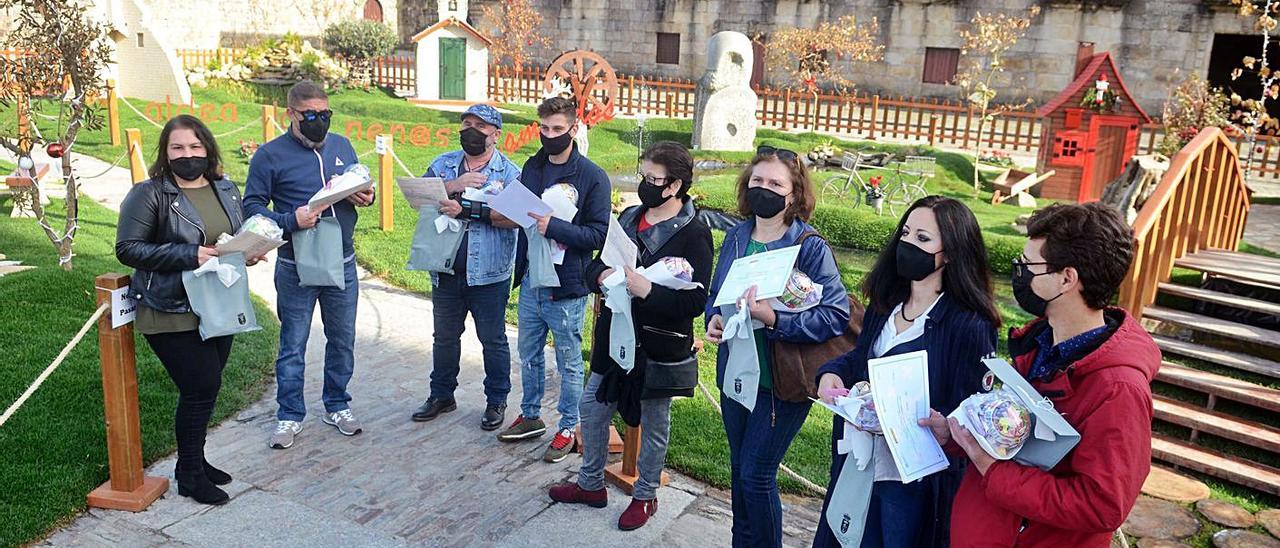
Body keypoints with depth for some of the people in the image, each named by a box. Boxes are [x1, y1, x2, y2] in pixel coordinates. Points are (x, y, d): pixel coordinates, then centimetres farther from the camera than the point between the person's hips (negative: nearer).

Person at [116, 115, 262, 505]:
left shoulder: (226, 189, 9)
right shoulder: (149, 194, -10)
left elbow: (241, 235, 21)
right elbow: (128, 249, -15)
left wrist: (247, 252, -3)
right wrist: (189, 255, -24)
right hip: (172, 313, -6)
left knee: (205, 387, 15)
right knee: (201, 387, -7)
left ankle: (194, 460, 32)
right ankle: (190, 476, 10)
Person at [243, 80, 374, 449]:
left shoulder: (341, 146, 7)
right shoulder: (270, 155, -6)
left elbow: (361, 185, 18)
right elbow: (252, 206, -8)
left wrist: (365, 197, -6)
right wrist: (290, 221, -25)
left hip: (342, 263, 4)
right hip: (296, 268, -4)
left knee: (342, 340, 14)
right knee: (293, 346, 7)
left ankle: (337, 407, 31)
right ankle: (290, 416, 21)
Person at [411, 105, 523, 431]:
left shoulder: (509, 172, -4)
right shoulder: (443, 164, 8)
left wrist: (466, 210, -24)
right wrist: (454, 185, -19)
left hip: (489, 273, -4)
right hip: (446, 270, 4)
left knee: (493, 339, 7)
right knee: (445, 336, 17)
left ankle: (496, 401, 22)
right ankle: (442, 395, 33)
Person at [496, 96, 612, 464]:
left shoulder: (592, 177, -11)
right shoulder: (532, 168, 7)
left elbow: (599, 235, -16)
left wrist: (554, 227, -26)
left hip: (567, 288, -6)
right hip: (530, 281, 6)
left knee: (569, 364, 8)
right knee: (529, 355, 19)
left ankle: (568, 428, 24)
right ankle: (531, 417, 37)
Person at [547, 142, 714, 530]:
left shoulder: (694, 233, -15)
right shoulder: (629, 218, 6)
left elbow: (695, 301, -22)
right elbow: (595, 267, 9)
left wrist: (647, 290, -32)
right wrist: (603, 275, -14)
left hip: (660, 348, -6)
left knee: (653, 424, 11)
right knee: (592, 408, 17)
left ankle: (645, 496, 33)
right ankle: (591, 484, 37)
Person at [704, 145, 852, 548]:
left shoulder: (811, 247, -16)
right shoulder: (736, 237, 3)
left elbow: (837, 315, -21)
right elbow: (716, 294, 15)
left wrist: (773, 318, -31)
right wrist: (713, 318, -7)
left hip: (780, 382, -6)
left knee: (756, 476, 1)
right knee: (739, 470, 19)